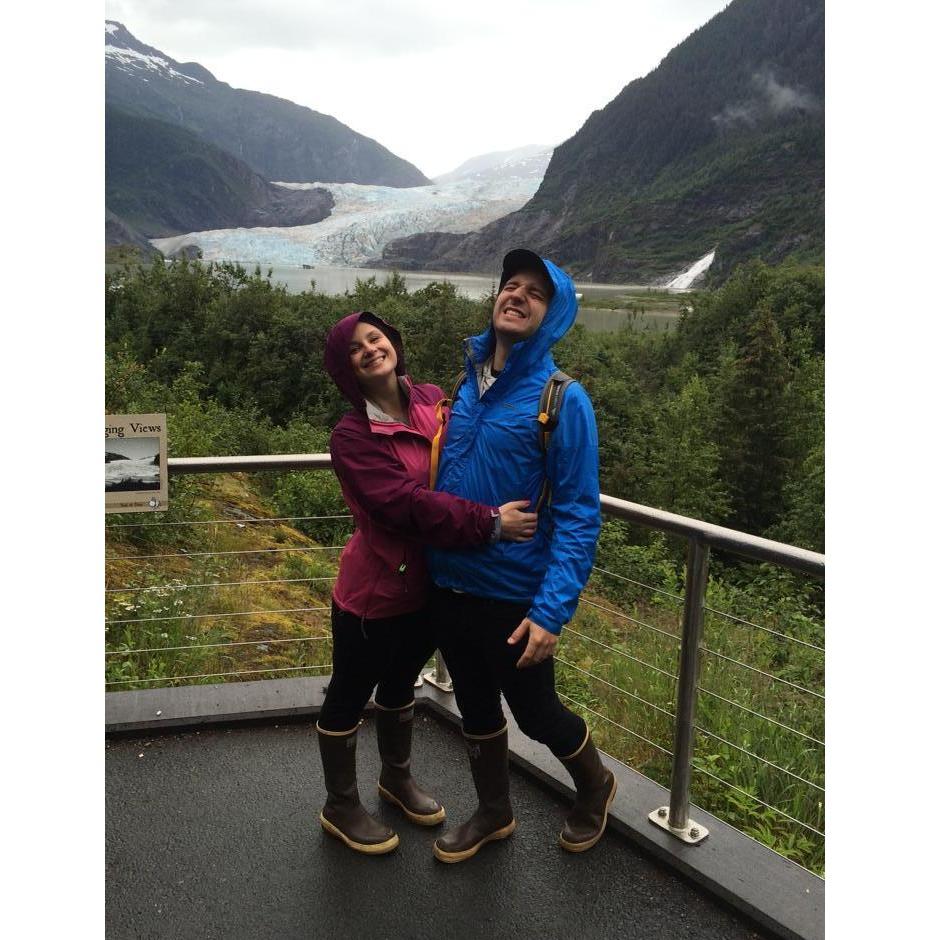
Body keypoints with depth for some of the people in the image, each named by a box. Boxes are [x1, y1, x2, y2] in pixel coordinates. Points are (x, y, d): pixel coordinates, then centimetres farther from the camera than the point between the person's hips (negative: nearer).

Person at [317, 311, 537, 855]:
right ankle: (341, 807, 36)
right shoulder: (353, 436, -19)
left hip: (431, 583, 6)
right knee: (350, 696, 13)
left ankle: (398, 778, 50)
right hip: (376, 588, -6)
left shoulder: (433, 401, -2)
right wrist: (488, 523, -32)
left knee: (400, 684, 27)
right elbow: (405, 503, -29)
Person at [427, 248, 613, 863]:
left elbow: (579, 515, -17)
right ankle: (494, 814, 45)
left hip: (513, 597, -5)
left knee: (536, 713, 13)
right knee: (476, 710, 21)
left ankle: (595, 787, 45)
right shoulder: (465, 384, 2)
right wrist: (425, 558, 6)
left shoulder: (563, 400, -15)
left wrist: (551, 611, -23)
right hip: (449, 587, 5)